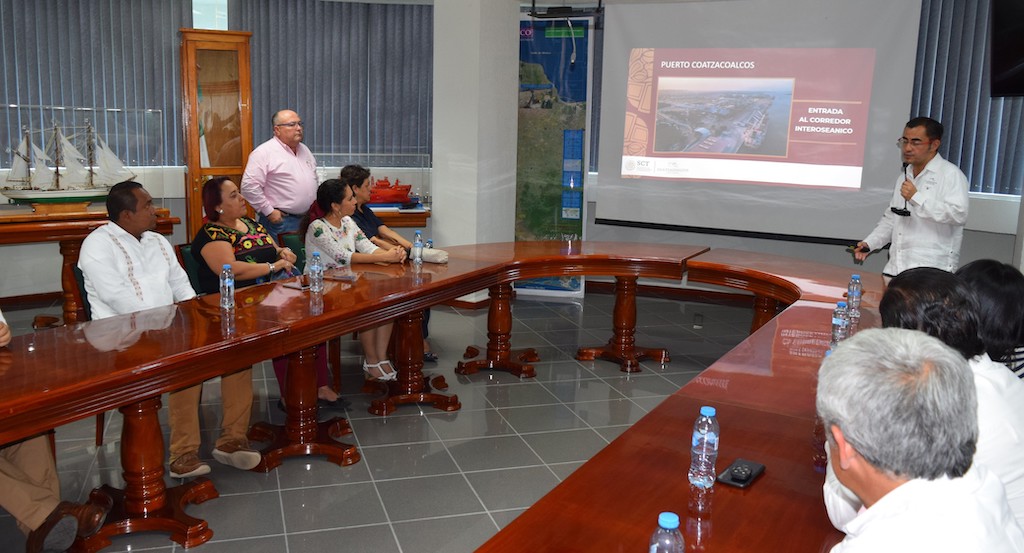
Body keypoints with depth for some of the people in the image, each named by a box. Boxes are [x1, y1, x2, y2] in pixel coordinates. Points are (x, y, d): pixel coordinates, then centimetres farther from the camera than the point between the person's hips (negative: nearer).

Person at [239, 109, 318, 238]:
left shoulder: (305, 150, 15)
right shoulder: (264, 152, -11)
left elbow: (314, 178, 27)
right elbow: (249, 186, -17)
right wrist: (269, 211, -15)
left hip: (308, 219, 7)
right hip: (280, 219, -7)